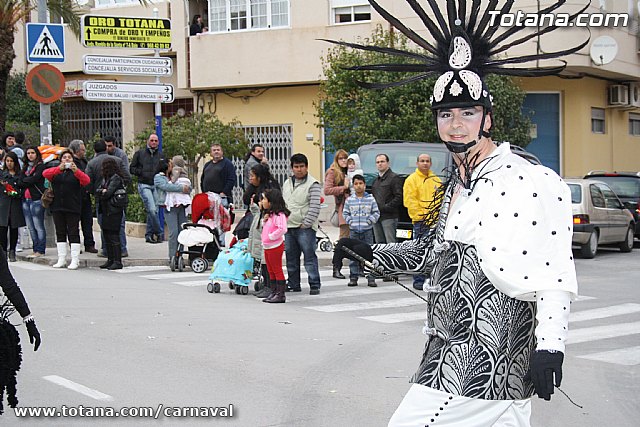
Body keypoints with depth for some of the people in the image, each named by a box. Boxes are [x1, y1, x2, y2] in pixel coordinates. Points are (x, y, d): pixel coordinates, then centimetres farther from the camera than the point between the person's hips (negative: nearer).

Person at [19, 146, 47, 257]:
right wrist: (30, 181, -9)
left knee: (38, 226, -7)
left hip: (36, 199, -7)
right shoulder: (25, 167, 20)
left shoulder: (40, 166, 0)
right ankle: (36, 249, 11)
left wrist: (25, 181, 2)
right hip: (25, 199, 7)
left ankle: (40, 250, -5)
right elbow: (21, 182, 8)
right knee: (31, 227, 7)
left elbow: (35, 179, -13)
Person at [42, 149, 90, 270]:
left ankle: (75, 260, -3)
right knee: (60, 233, 8)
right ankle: (61, 259, 14)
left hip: (73, 208, -3)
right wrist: (59, 169, -27)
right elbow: (45, 174, -10)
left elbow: (86, 181, -13)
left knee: (73, 233, -4)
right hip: (57, 207, 3)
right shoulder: (55, 172, 12)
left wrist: (76, 171, -32)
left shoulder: (76, 172, 7)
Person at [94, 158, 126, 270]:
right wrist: (102, 191, -10)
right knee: (107, 235, 11)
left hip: (114, 211, -9)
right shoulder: (105, 178, 16)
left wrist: (101, 193, 0)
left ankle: (118, 261, -5)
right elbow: (97, 191, 8)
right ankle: (110, 260, 18)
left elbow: (108, 193, -17)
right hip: (106, 211, 9)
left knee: (114, 236, -8)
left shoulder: (116, 178, -10)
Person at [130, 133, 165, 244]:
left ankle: (149, 235, 15)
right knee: (152, 210, -17)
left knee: (154, 211, 4)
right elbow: (132, 168, 7)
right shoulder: (140, 153, 6)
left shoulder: (161, 155, 14)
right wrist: (142, 172, -9)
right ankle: (159, 233, -7)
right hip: (144, 185, -4)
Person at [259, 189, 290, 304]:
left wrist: (271, 237, -22)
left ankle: (280, 295, 0)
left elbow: (282, 229, -30)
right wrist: (264, 220, 8)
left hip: (275, 246, -10)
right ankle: (273, 293, 21)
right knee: (271, 271, 14)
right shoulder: (268, 214, 14)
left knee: (277, 270, -4)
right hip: (267, 247, 10)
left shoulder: (279, 215, -18)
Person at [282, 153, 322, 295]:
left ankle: (314, 285, -4)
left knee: (310, 257, -7)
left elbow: (315, 207, -11)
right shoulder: (287, 184, 16)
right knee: (291, 258, 11)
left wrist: (306, 223, -15)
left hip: (305, 227, -6)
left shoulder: (313, 184, -5)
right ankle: (293, 285, 20)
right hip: (288, 227, 6)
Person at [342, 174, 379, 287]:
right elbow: (345, 213, 12)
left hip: (367, 230, -2)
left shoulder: (370, 199, 3)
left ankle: (371, 278, 2)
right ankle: (353, 277, 9)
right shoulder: (349, 200, 6)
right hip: (353, 231, 2)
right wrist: (350, 221, -2)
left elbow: (376, 213, 4)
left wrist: (369, 221, -7)